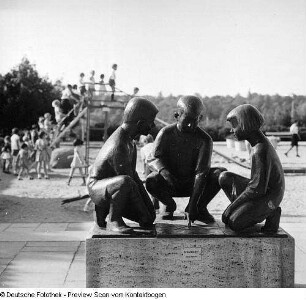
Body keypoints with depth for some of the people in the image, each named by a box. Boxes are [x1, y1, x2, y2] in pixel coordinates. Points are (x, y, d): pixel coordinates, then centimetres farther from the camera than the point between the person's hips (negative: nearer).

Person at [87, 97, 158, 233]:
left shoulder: (129, 140, 2)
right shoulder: (119, 147, -29)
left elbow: (133, 174, 8)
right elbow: (132, 185, -25)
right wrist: (144, 215, -18)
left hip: (110, 184, 9)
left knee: (150, 217, 2)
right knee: (125, 182, -40)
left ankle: (103, 209, 15)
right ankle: (114, 221, -17)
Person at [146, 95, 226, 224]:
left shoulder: (204, 139, -14)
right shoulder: (166, 133, -11)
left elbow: (201, 173, -21)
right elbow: (154, 159, -14)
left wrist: (193, 206, -29)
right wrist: (164, 171, -40)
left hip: (192, 184, 1)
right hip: (171, 184, 0)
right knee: (151, 181, -33)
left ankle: (199, 208, -2)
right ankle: (169, 205, 2)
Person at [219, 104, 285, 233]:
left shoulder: (260, 151, -27)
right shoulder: (262, 142, 4)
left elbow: (257, 189, -27)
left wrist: (231, 207, -20)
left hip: (268, 198, -9)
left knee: (233, 223, -21)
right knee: (224, 178, 0)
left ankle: (271, 214, -3)